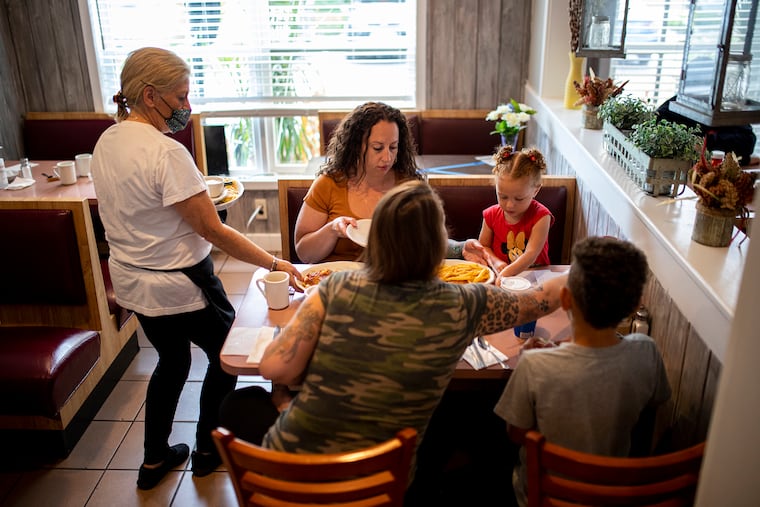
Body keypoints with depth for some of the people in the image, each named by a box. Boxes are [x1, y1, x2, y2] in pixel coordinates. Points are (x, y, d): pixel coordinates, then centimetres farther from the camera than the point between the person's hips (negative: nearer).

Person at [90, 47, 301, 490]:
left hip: (132, 281, 8)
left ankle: (155, 460, 39)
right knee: (227, 355, 17)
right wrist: (275, 263, -20)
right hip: (178, 286, -8)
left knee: (172, 361, 27)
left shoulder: (106, 142, 1)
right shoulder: (166, 152, -26)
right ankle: (208, 450, 34)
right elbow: (213, 230, -25)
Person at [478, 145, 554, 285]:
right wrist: (495, 262, -10)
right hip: (499, 273, 1)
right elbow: (484, 246, 12)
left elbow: (531, 254, -20)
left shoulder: (540, 216, -11)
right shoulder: (492, 215, 0)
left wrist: (505, 273, -35)